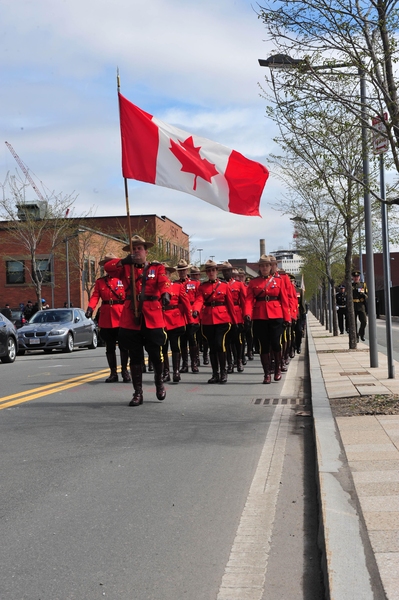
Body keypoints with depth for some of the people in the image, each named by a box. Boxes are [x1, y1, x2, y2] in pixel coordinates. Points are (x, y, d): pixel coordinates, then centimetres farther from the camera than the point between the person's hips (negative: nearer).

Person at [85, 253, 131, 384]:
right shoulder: (100, 281, 12)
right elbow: (95, 296, -1)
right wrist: (90, 308, -20)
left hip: (121, 317, -3)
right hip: (106, 318, 3)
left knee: (123, 346, -2)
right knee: (110, 347, 7)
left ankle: (124, 371, 10)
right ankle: (113, 373, 14)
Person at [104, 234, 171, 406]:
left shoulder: (157, 268, 8)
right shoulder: (125, 268, 12)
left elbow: (164, 282, -12)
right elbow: (108, 267, -6)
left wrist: (165, 294, -35)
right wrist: (125, 260, -23)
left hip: (153, 318, -1)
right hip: (131, 319, 2)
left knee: (155, 354, 3)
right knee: (135, 357, 5)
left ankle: (159, 382, 31)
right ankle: (138, 393, 13)